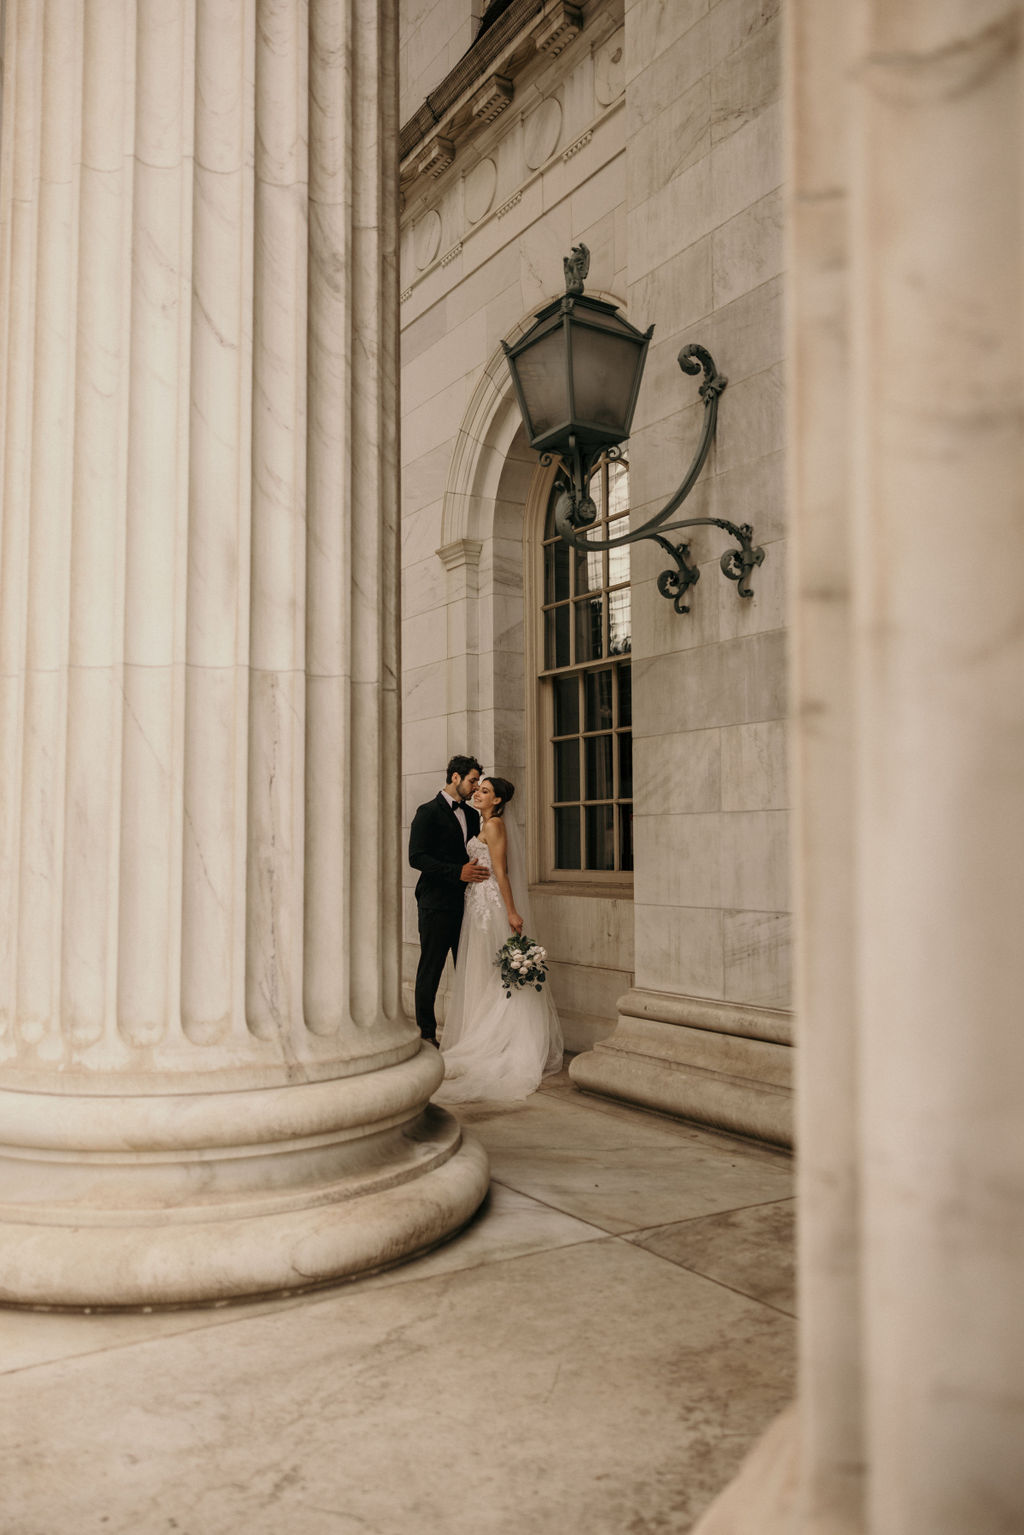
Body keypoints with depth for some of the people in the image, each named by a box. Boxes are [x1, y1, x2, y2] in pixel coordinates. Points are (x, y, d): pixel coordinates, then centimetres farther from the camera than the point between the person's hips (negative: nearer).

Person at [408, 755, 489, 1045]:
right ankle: (426, 1033, 9)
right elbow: (416, 857, -15)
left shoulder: (471, 814, 16)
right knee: (430, 969, 0)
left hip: (464, 901, 7)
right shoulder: (429, 812, -6)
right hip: (437, 904, -6)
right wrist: (458, 872, -22)